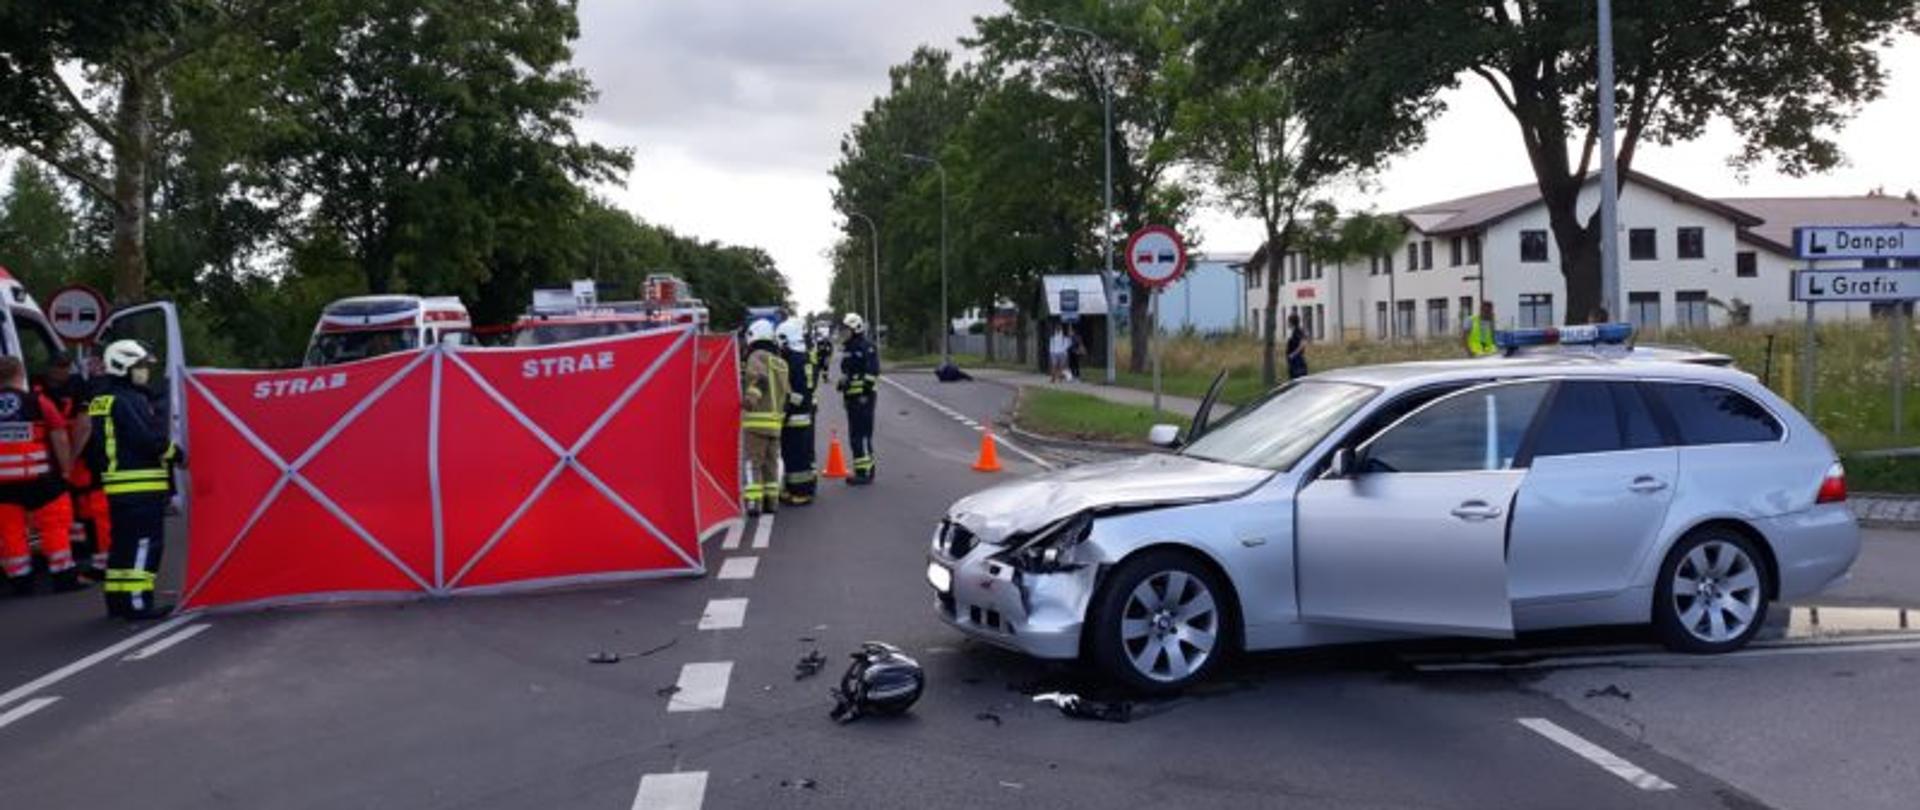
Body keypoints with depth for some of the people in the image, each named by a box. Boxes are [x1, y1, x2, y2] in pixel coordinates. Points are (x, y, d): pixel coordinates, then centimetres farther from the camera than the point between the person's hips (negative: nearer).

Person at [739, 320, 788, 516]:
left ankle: (754, 501, -6)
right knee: (771, 461, 14)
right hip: (776, 419, 7)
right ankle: (771, 500, 17)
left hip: (756, 419, -7)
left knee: (753, 462, -2)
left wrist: (749, 399, -18)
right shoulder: (780, 362, 16)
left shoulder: (756, 357, -7)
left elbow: (760, 379, -25)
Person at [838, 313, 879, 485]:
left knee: (862, 434, -10)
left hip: (863, 397, -10)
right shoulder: (848, 349, 19)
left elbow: (872, 373, -18)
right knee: (854, 435, 13)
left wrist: (866, 393, -22)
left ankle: (866, 471, -8)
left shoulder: (866, 348, -11)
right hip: (852, 396, 10)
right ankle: (860, 470, 19)